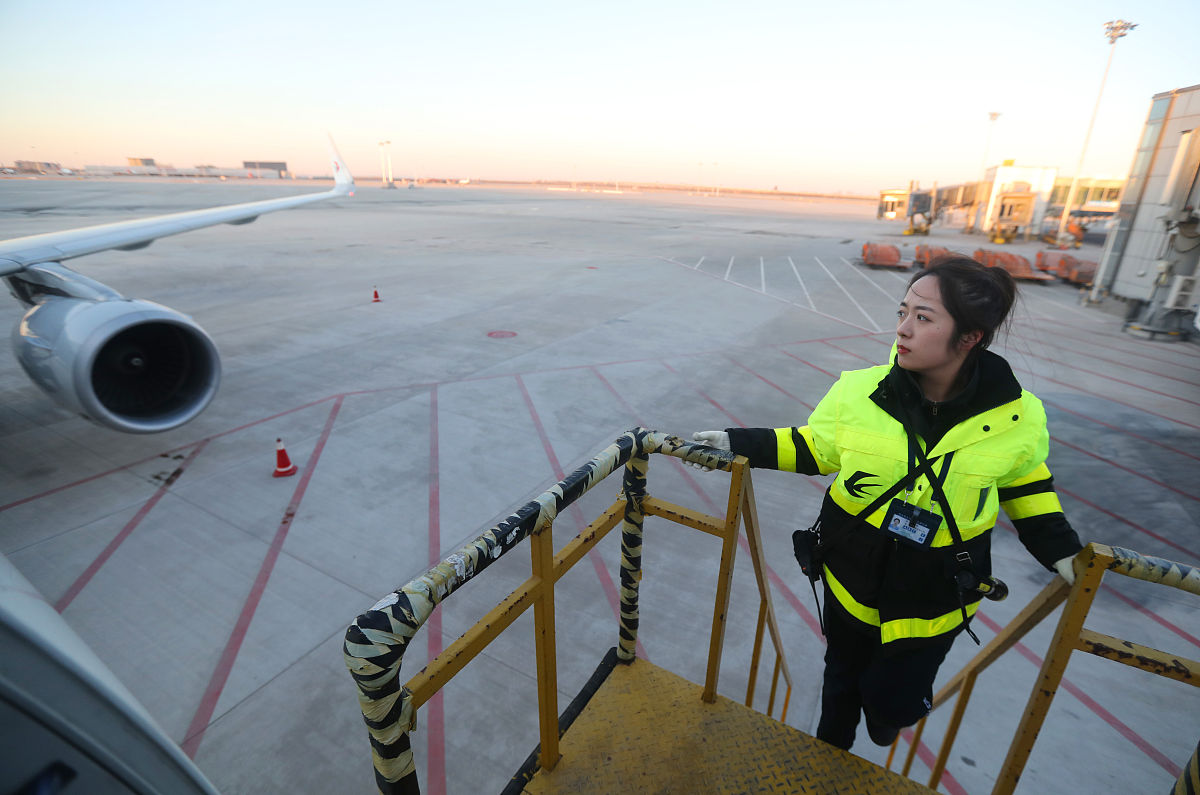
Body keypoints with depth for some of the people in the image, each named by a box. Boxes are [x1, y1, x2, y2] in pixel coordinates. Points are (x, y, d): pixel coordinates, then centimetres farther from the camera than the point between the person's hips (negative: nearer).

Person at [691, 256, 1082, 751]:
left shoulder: (1015, 417, -15)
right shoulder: (859, 392, -19)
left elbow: (1023, 481, 4)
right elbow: (814, 447, -4)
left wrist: (1059, 548, -4)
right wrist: (740, 443, -12)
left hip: (934, 598, 0)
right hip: (853, 576, 1)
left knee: (891, 704, 10)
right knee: (843, 676, 24)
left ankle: (890, 711, 51)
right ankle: (830, 752, 57)